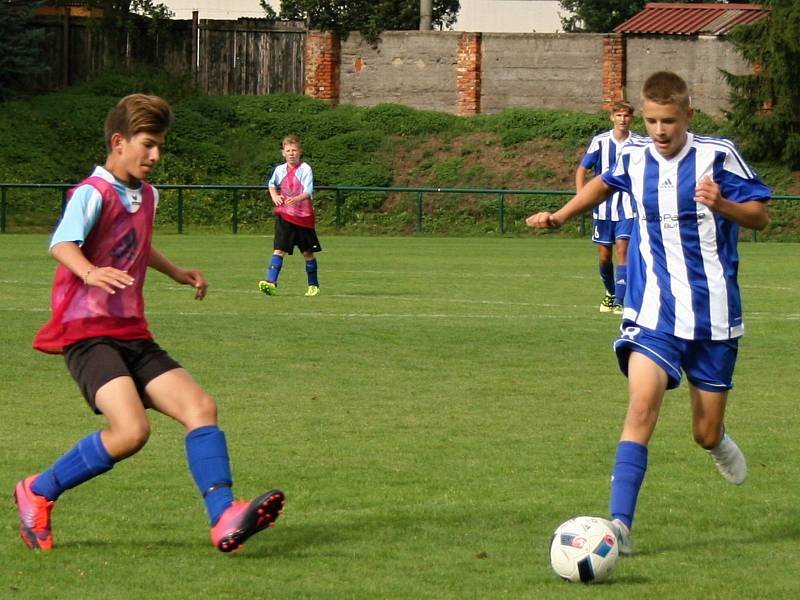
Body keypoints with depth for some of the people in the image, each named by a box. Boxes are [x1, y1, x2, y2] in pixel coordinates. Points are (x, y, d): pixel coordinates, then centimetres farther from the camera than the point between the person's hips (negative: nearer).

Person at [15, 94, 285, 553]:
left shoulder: (146, 196, 17)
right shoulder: (93, 193, -10)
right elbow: (62, 244, -29)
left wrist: (176, 273, 41)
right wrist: (90, 273, -48)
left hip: (133, 335, 8)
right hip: (88, 333, -8)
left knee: (200, 407, -10)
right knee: (131, 430, -26)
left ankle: (224, 519, -19)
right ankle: (38, 493, -6)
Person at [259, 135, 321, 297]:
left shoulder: (305, 169, -8)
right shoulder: (279, 170, 5)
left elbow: (308, 192, -19)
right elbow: (271, 184, 25)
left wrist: (297, 198, -38)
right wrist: (274, 196, 6)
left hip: (303, 216, -2)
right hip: (284, 215, 2)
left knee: (308, 252, 9)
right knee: (279, 249, -12)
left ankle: (313, 285, 23)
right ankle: (271, 282, -21)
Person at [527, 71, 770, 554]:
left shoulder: (717, 156, -7)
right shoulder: (634, 159, 2)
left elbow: (760, 216, -3)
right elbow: (604, 184, 26)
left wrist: (723, 205, -22)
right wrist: (560, 216, 21)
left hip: (713, 315, -1)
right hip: (652, 312, 1)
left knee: (706, 434, 7)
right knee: (642, 406, -22)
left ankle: (718, 442, 46)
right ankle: (620, 524, -25)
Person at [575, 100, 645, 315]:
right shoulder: (600, 141, -2)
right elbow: (582, 170, 5)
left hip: (627, 207, -1)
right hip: (603, 206, 1)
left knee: (623, 250, -14)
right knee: (604, 255, 8)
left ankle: (619, 302, -13)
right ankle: (610, 293, 34)